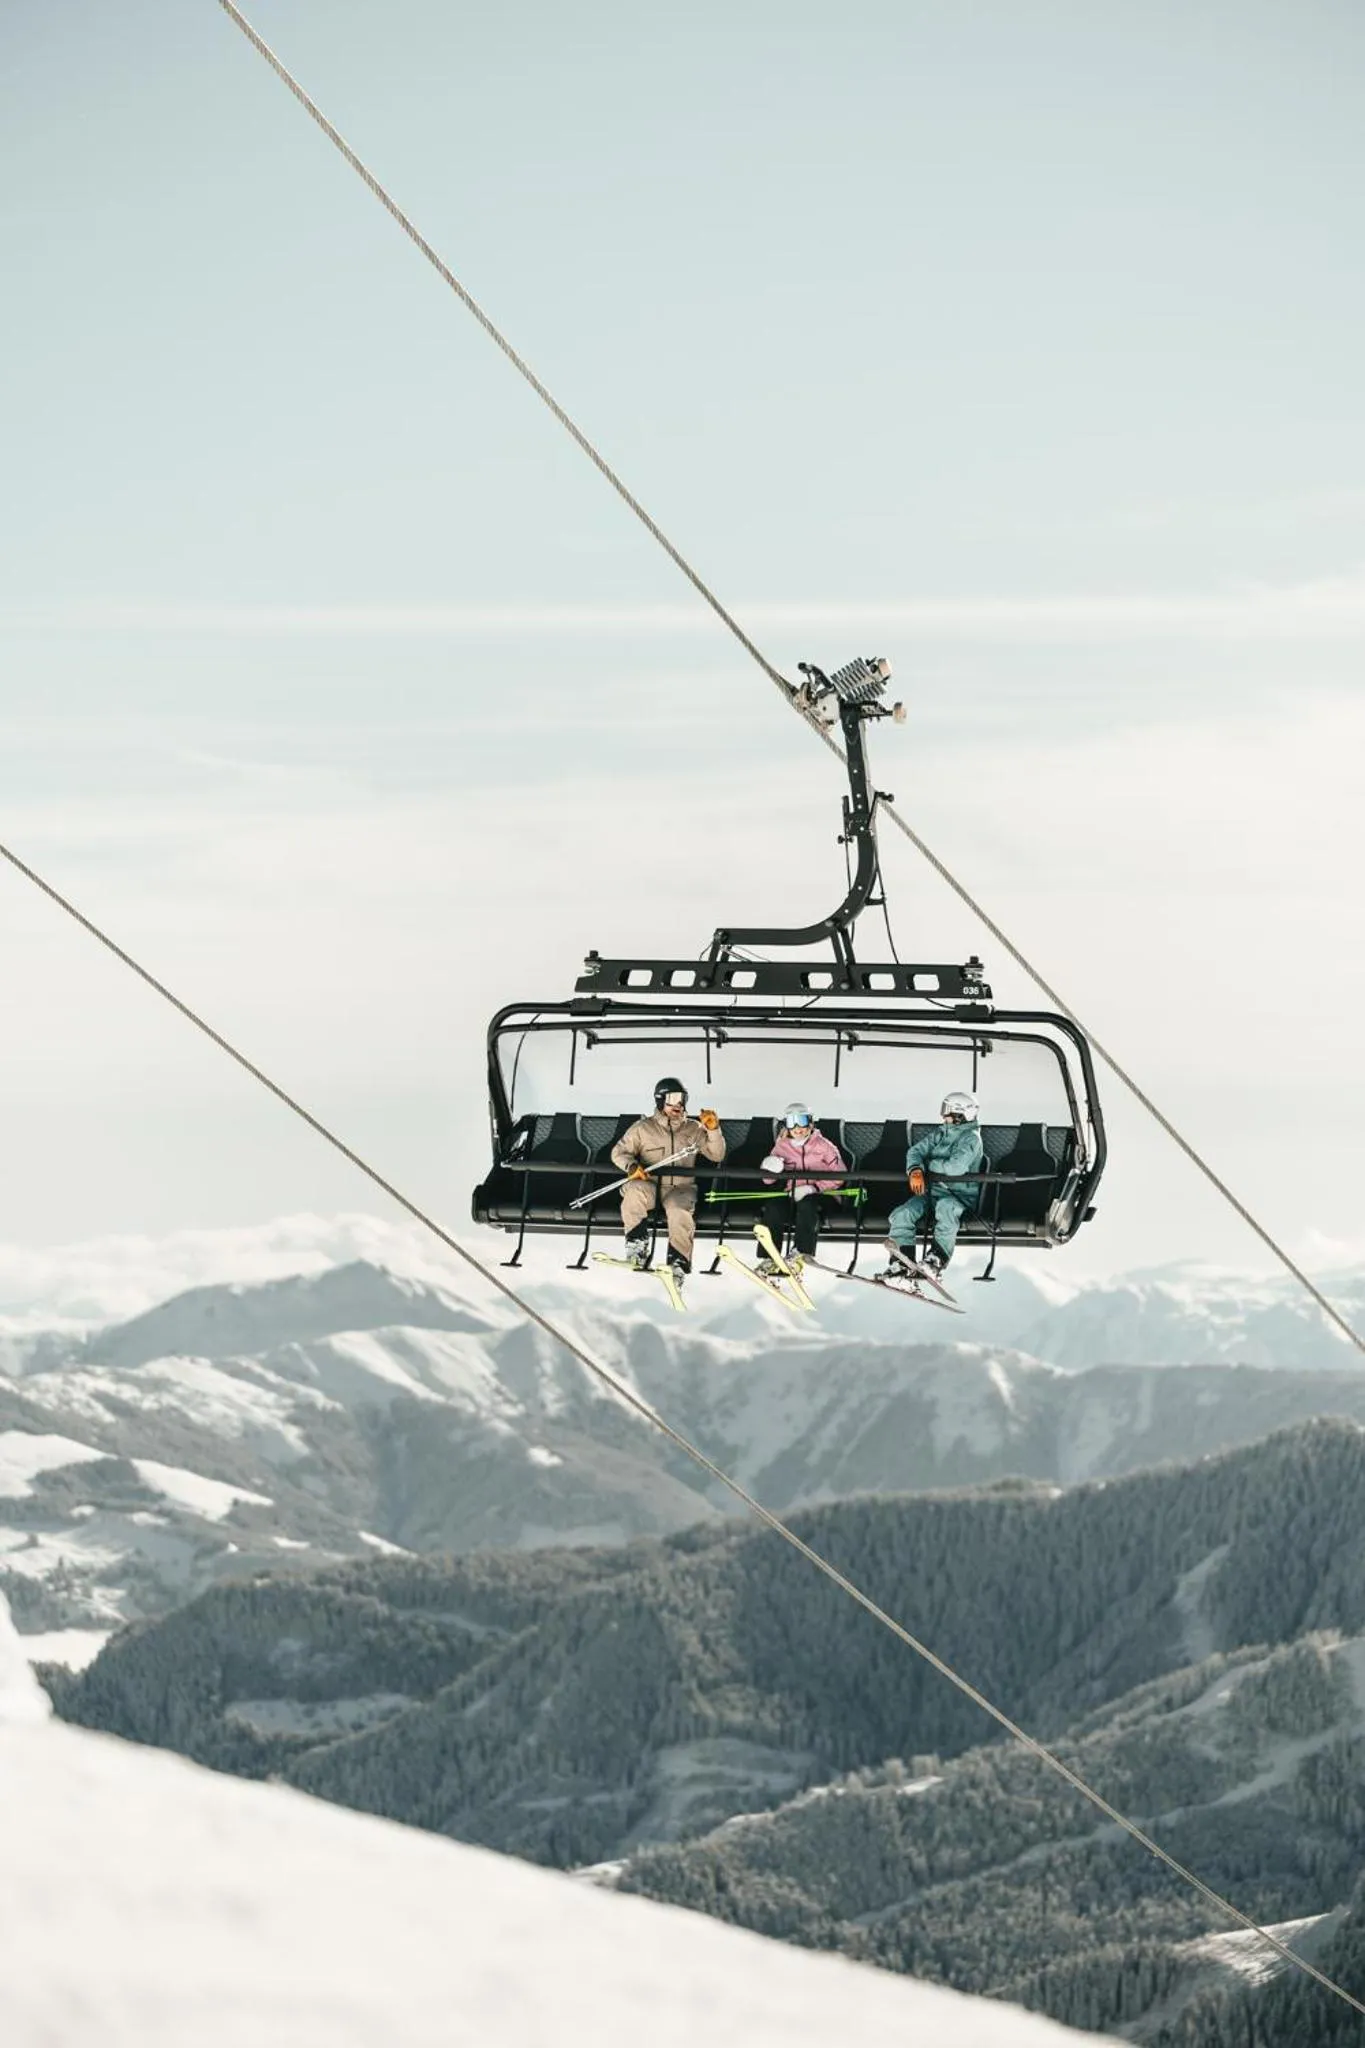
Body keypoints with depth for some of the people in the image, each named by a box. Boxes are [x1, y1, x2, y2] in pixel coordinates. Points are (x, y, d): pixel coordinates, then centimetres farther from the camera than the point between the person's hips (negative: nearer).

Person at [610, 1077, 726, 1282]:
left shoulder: (693, 1129, 11)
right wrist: (631, 1165, -16)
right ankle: (637, 1243, -22)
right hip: (649, 1185, 0)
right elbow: (619, 1151, 6)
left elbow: (716, 1156, 7)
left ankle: (679, 1261, -27)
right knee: (636, 1190, -34)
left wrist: (713, 1131, -10)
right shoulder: (643, 1128, 7)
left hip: (681, 1188, 0)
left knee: (679, 1207, -34)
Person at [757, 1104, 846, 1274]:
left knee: (806, 1205, -38)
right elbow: (768, 1179, 8)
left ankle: (801, 1253, -38)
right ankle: (770, 1259, -28)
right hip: (791, 1195, 3)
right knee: (772, 1209, -28)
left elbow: (839, 1175, -4)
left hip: (819, 1195, -3)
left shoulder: (823, 1145, 1)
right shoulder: (782, 1147, 11)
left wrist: (814, 1187, -15)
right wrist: (770, 1168, -17)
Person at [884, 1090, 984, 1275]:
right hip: (931, 1189, 7)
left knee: (946, 1206, -41)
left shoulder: (971, 1138, -7)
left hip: (958, 1195, -7)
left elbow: (957, 1167, -21)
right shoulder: (941, 1133, 14)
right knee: (903, 1214, -16)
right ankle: (902, 1262, -12)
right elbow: (916, 1150, 9)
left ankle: (937, 1258, -36)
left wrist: (928, 1164, -6)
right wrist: (915, 1169, -15)